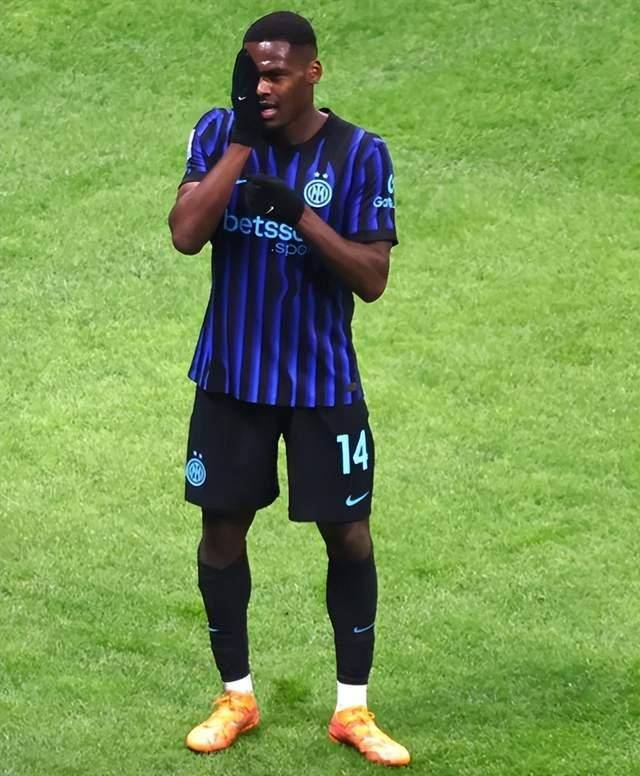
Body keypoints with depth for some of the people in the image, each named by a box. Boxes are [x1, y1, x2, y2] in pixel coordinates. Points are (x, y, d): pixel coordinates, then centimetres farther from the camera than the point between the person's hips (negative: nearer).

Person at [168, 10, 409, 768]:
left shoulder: (360, 153, -11)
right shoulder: (219, 132, -6)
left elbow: (372, 278, -13)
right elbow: (186, 235, -19)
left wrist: (301, 214, -27)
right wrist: (243, 138, -23)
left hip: (321, 379, -1)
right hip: (232, 374, 1)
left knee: (348, 536, 4)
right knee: (222, 529, 7)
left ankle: (352, 709, 18)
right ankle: (236, 697, 24)